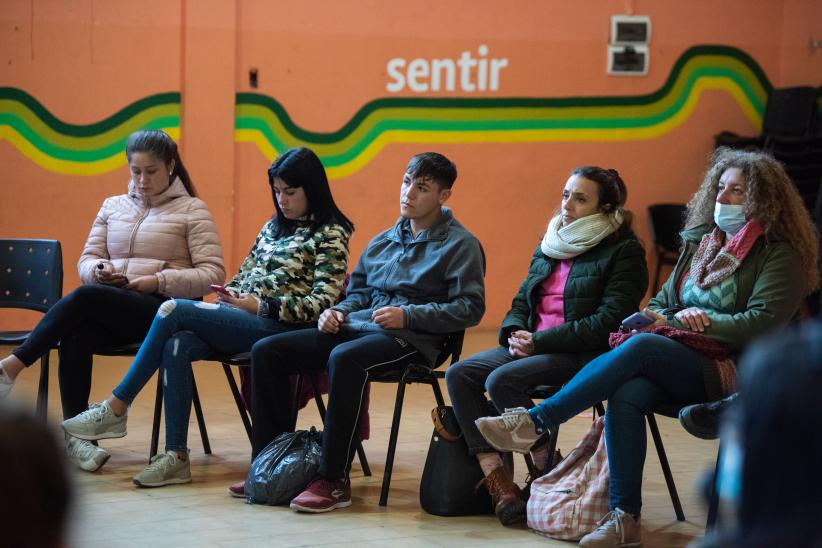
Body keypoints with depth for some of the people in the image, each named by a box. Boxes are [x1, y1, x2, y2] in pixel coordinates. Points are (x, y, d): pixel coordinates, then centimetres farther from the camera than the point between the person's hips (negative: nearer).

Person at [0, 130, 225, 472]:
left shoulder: (192, 210, 4)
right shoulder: (113, 206, 20)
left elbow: (213, 274, -4)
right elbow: (86, 260, 18)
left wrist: (159, 281, -16)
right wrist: (98, 270, -7)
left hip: (165, 310, -5)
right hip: (113, 312, 5)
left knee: (85, 296, -31)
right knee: (76, 333, -32)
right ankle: (75, 434, -32)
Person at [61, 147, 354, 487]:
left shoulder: (331, 235, -1)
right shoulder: (273, 226, 23)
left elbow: (322, 302, -9)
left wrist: (261, 306, -15)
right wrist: (230, 295, -1)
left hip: (279, 326, -7)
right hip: (242, 318, 7)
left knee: (173, 310, -22)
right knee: (177, 345, -26)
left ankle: (116, 408, -16)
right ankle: (176, 456, -28)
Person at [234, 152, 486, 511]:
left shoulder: (460, 244, 0)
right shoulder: (385, 240, 21)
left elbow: (470, 308, -8)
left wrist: (407, 316, -17)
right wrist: (340, 310, 6)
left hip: (410, 339, -8)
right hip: (356, 326, 8)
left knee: (344, 358, -40)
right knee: (266, 351, -6)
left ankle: (334, 481, -34)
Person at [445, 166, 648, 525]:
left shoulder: (624, 251, -6)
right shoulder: (548, 246, 18)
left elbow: (608, 321, -15)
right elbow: (522, 301, 20)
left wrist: (540, 341, -18)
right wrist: (514, 333, -5)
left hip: (586, 355, -8)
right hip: (532, 345, 8)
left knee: (501, 380, -29)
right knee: (459, 375, -13)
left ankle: (547, 466, -13)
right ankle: (495, 479, -21)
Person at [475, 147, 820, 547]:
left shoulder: (779, 255, -1)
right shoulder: (699, 242, 20)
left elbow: (763, 324, -12)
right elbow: (665, 301, 24)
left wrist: (706, 322, -17)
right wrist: (655, 317, 0)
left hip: (731, 372, -6)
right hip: (679, 362, 6)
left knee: (640, 347, -32)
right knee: (626, 395, -30)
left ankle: (535, 422, -34)